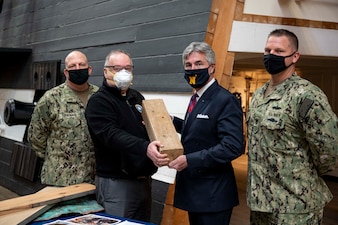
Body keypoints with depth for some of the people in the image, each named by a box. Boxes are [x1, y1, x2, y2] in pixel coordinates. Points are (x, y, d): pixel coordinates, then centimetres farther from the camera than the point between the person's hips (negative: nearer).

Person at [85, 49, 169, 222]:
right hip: (116, 182, -7)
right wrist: (145, 148, -40)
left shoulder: (137, 97, 14)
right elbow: (112, 135, -25)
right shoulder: (99, 101, -9)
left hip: (143, 179, 7)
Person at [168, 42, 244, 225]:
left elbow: (233, 146, -26)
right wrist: (173, 121, 8)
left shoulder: (225, 100, -17)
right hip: (194, 189, 9)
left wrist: (190, 160, -27)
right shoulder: (197, 99, 12)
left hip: (212, 194, -9)